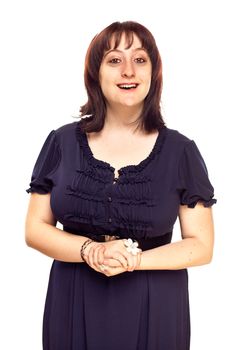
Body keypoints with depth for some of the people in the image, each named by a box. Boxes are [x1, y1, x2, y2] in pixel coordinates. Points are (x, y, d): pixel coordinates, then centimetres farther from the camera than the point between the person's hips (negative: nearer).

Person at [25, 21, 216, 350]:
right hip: (73, 306, 1)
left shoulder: (180, 151, -6)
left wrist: (134, 260, -19)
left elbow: (201, 246, -4)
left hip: (153, 309, -1)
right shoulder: (61, 142, -3)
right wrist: (91, 251, -18)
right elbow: (35, 229, 0)